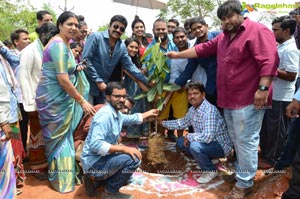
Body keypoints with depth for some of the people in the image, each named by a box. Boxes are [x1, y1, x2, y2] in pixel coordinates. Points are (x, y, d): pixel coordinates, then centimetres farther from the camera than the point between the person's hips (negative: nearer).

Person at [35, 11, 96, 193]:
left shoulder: (63, 44, 11)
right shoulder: (59, 45, -21)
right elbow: (63, 80, -25)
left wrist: (76, 68, 4)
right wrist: (82, 101, -20)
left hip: (60, 96, 9)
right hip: (54, 97, -9)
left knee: (61, 135, 18)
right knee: (59, 136, 2)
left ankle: (57, 171, 35)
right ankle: (61, 179, 18)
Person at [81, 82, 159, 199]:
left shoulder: (116, 113, 4)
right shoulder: (105, 115, -25)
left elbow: (131, 119, 26)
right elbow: (95, 145, -33)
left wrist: (148, 113, 37)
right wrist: (124, 148, -30)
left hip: (101, 158, 10)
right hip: (93, 163, -10)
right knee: (133, 159, -24)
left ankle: (94, 177, 18)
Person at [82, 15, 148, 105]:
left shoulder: (122, 46, 3)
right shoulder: (96, 37, -12)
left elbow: (130, 66, 6)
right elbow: (85, 59, -15)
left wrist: (146, 81, -2)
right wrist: (98, 81, -16)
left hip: (103, 86, 5)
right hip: (89, 85, -5)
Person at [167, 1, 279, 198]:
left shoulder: (257, 31, -9)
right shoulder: (224, 37, 19)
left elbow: (269, 61, -18)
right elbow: (203, 49, 22)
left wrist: (263, 88, -24)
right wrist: (178, 54, 22)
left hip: (248, 99, -9)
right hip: (229, 99, 9)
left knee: (246, 141, -3)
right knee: (237, 141, 17)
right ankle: (242, 171, 33)